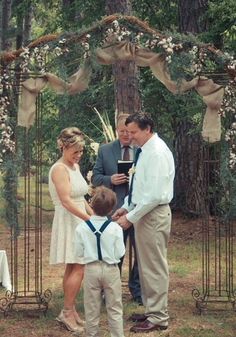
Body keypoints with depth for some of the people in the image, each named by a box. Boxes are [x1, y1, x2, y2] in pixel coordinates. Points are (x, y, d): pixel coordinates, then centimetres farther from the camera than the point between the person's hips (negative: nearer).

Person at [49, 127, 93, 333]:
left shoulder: (75, 166, 12)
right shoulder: (59, 169, -15)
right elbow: (66, 201, -22)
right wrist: (91, 220, -26)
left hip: (79, 221, 9)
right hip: (68, 222, -9)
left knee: (72, 268, 10)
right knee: (79, 268, -11)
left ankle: (70, 311, 15)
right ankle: (67, 312, -4)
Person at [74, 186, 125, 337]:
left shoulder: (81, 228, -11)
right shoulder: (115, 228, -14)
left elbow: (79, 253, -5)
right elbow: (120, 253, -9)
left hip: (91, 269, 1)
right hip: (111, 270, -1)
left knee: (92, 309, 13)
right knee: (114, 308, 9)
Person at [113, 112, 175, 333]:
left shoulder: (157, 153, -19)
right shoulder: (144, 150, 10)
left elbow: (154, 194, -24)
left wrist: (131, 217, -20)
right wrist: (126, 207, 13)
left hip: (153, 215, -10)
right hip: (143, 212, 10)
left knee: (155, 267, -3)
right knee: (145, 265, 16)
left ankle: (158, 318, 5)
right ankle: (151, 310, 26)